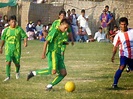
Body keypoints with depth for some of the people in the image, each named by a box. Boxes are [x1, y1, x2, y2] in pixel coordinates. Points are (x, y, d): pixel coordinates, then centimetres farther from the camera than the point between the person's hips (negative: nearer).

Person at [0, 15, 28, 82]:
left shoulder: (19, 29, -1)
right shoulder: (6, 30, 4)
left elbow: (24, 36, -1)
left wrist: (25, 42, -21)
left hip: (17, 49, 0)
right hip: (8, 49, 0)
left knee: (17, 63, 6)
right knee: (8, 61, -14)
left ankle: (17, 72, 40)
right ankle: (8, 76, -10)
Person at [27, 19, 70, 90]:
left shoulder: (60, 33, 17)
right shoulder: (55, 31, -9)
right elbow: (46, 42, -15)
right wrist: (44, 53, -21)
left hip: (58, 54, 9)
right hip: (53, 53, -9)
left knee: (63, 73, -2)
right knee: (53, 71, -22)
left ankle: (50, 85, 2)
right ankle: (34, 73, -8)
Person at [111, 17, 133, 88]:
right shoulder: (118, 35, -2)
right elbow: (115, 46, 1)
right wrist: (113, 55, -8)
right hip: (124, 54, -3)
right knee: (122, 67, -24)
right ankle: (115, 84, -24)